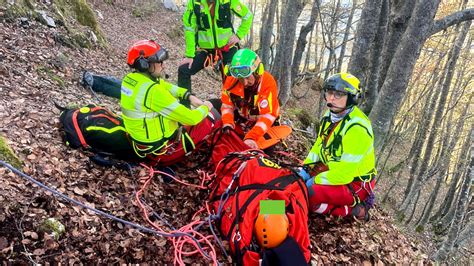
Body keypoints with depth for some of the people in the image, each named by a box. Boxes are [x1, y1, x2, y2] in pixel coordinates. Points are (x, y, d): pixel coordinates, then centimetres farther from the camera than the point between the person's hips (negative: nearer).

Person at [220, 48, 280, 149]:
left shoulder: (268, 82, -32)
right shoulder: (232, 79, -20)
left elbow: (267, 115, -34)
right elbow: (227, 105, -11)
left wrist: (251, 137, -45)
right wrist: (228, 125, -29)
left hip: (262, 123, -3)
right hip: (241, 119, 4)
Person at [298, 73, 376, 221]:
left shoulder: (357, 128, -28)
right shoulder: (330, 116, 1)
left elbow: (345, 173, -29)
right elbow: (318, 146, 11)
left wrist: (315, 180, -21)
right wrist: (305, 169, -2)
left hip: (355, 183, -9)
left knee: (310, 193, -27)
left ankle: (353, 209, -7)